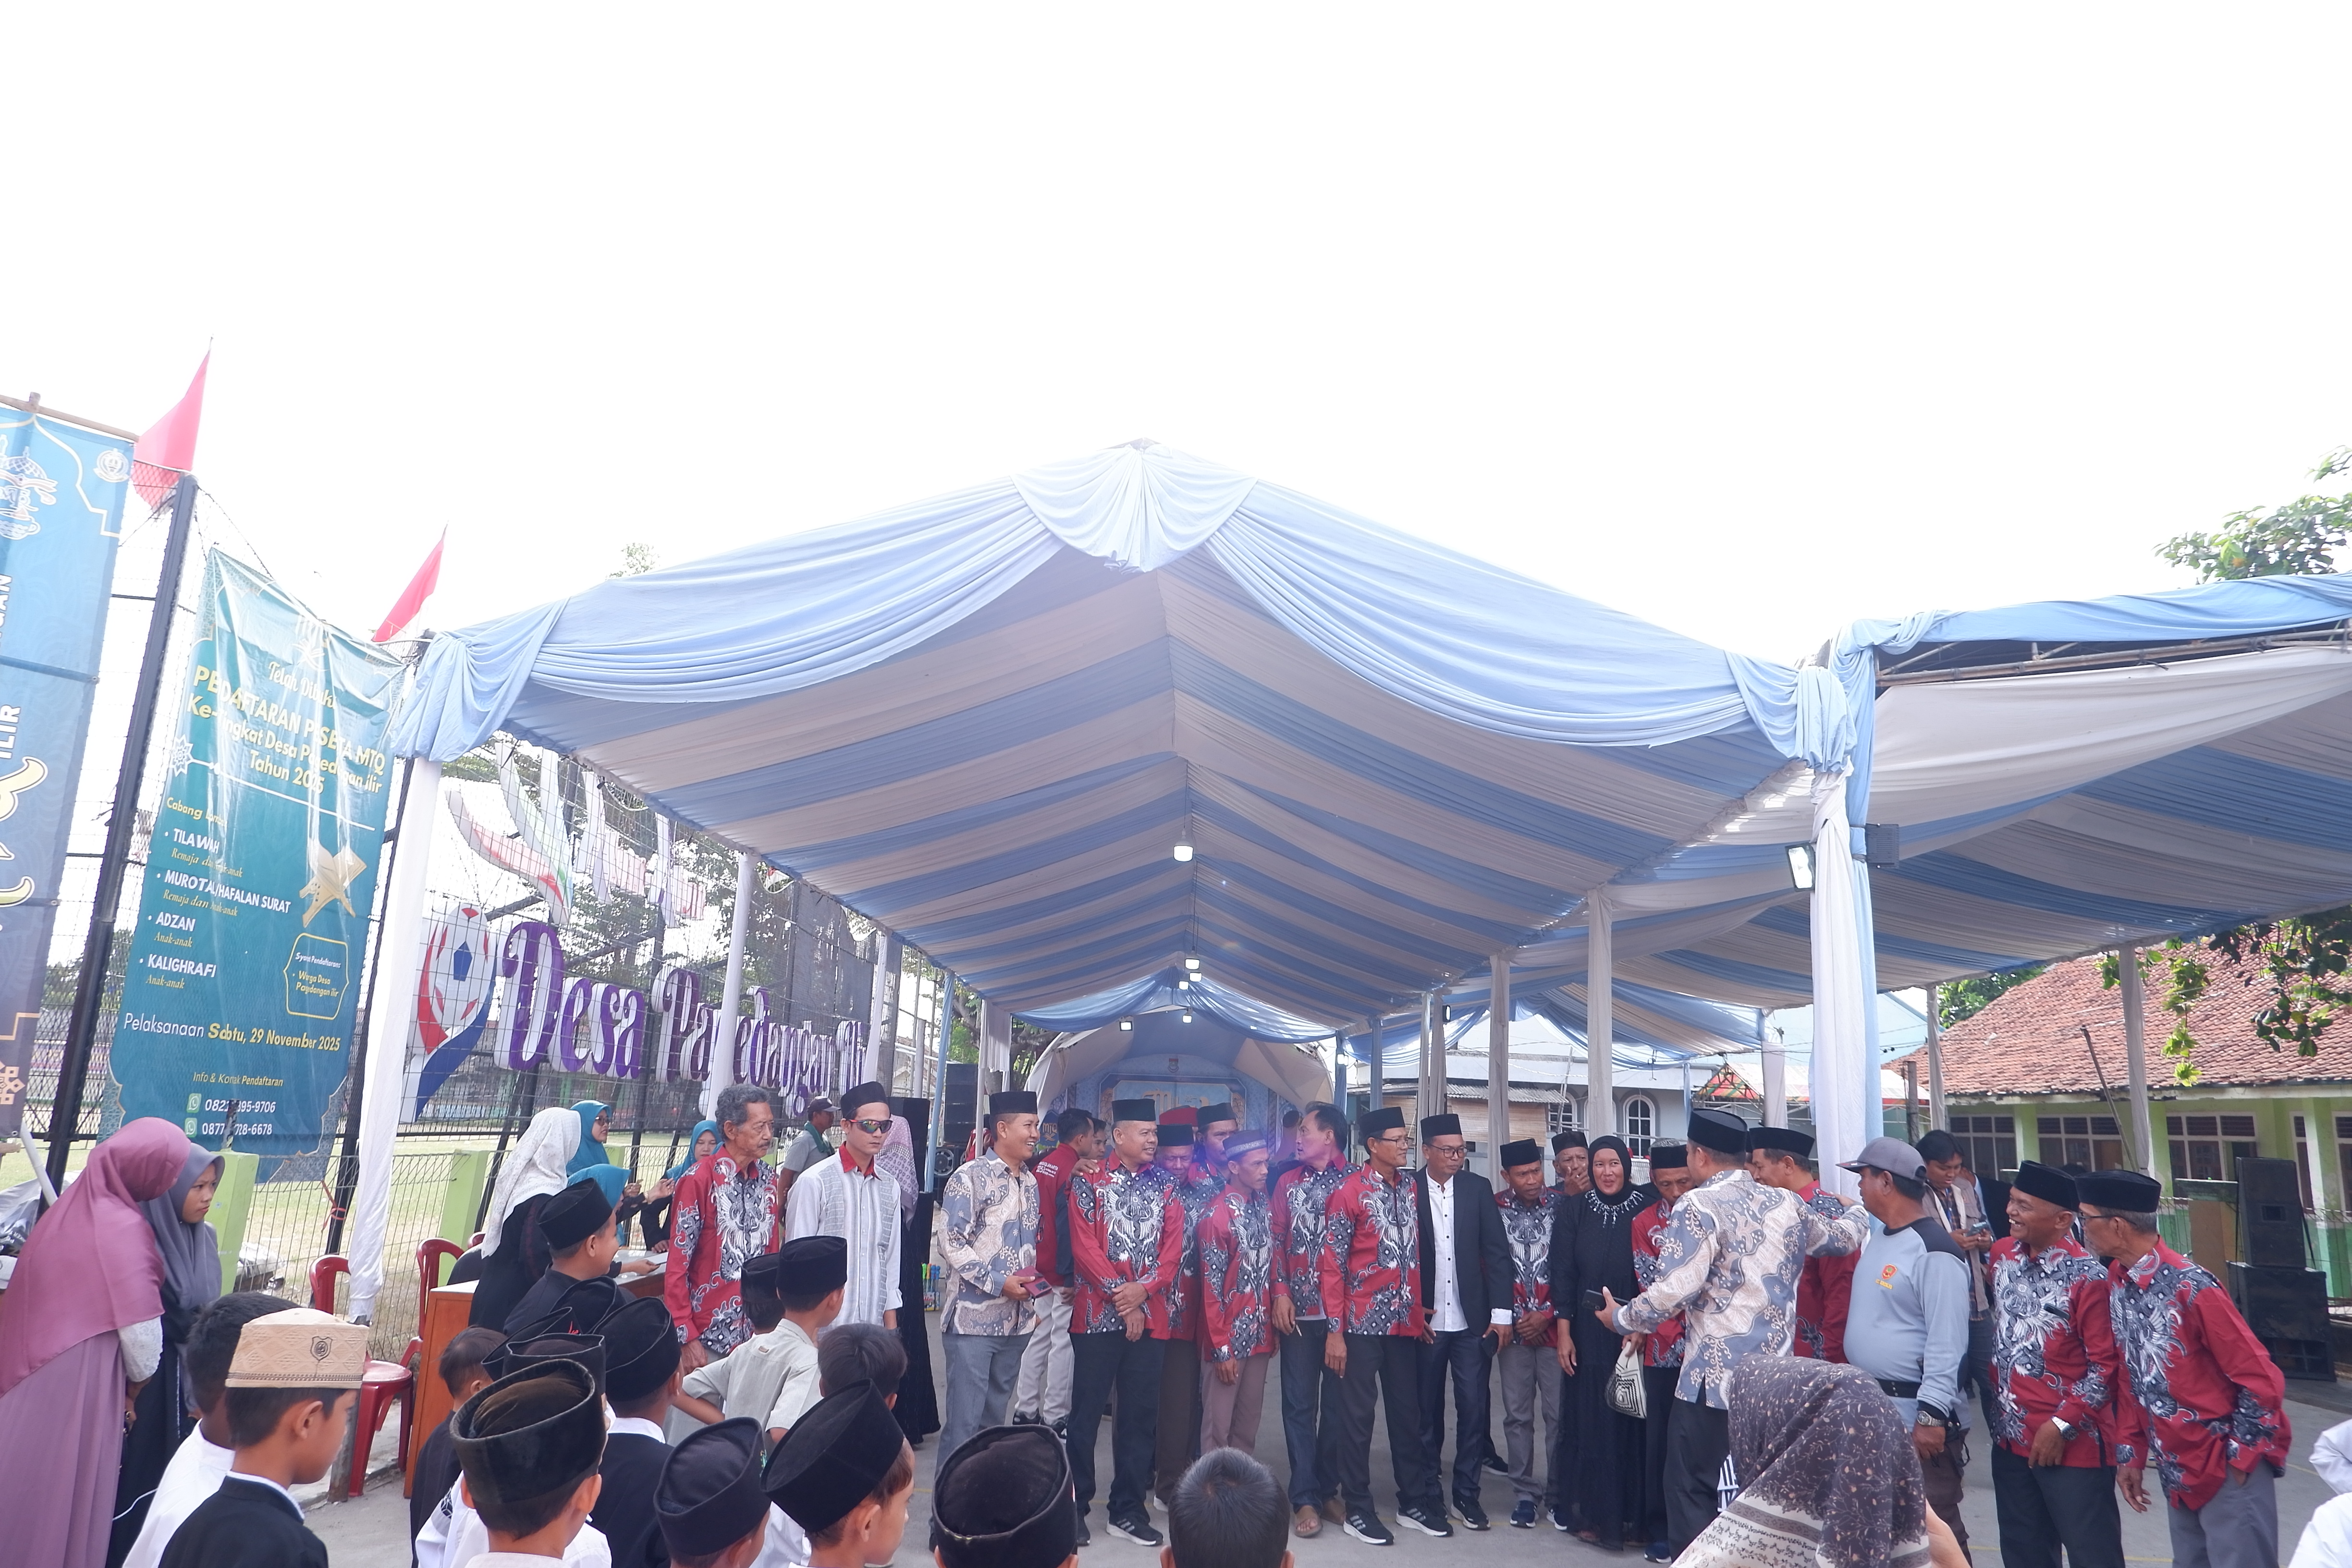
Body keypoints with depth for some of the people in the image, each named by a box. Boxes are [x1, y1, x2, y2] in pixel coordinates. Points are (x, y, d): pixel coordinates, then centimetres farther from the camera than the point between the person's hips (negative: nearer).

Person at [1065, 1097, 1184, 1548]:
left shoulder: (1165, 1186, 8)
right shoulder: (1089, 1182, -1)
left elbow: (1173, 1248, 3)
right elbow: (1084, 1247, -8)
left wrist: (1144, 1290, -12)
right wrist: (1121, 1299, -12)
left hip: (1151, 1317, 3)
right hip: (1097, 1315, -3)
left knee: (1140, 1416, 8)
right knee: (1086, 1412, 3)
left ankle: (1128, 1510, 19)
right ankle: (1075, 1506, 15)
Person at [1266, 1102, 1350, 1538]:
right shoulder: (1288, 1182, 9)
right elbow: (1277, 1239, 6)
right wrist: (1281, 1292, -4)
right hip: (1299, 1308, 2)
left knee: (1338, 1403, 8)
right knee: (1300, 1403, 3)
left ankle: (1328, 1489, 21)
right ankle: (1304, 1497, 8)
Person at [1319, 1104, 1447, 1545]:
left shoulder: (1411, 1188, 6)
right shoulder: (1349, 1192, -11)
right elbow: (1332, 1264, -11)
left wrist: (1420, 1311, 12)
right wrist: (1335, 1331, -13)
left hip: (1405, 1322, 6)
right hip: (1363, 1323, -5)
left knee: (1408, 1411, 14)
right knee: (1359, 1415, 5)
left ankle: (1415, 1502, 28)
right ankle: (1358, 1510, 17)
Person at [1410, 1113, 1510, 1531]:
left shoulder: (1478, 1188, 1)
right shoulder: (1407, 1189, -6)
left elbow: (1497, 1252, 1)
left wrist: (1501, 1312, -4)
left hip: (1471, 1321, 2)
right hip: (1425, 1320, -1)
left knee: (1473, 1406, 3)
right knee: (1427, 1408, 9)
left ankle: (1467, 1494, 17)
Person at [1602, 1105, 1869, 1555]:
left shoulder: (1699, 1205, -13)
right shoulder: (1786, 1204, 8)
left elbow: (1673, 1293, -20)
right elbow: (1844, 1236, 28)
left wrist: (1620, 1319, -4)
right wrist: (1860, 1213, 51)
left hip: (1714, 1380, -7)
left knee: (1693, 1493, 3)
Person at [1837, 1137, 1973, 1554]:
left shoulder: (1934, 1252, -18)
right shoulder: (1876, 1239, 10)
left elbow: (1947, 1343, -21)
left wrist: (1932, 1415, -23)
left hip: (1915, 1414, -9)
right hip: (1866, 1405, 9)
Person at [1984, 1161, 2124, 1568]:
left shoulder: (2087, 1277, -16)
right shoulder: (2003, 1255, 4)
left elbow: (2106, 1367, -14)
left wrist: (2062, 1426, -15)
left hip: (2072, 1446, -7)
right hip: (2010, 1438, 7)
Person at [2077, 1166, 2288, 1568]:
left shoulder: (2191, 1289, -23)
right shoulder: (2117, 1281, -1)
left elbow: (2261, 1380, -16)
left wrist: (2238, 1455, -11)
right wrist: (2130, 1454, 8)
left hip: (2228, 1468, -7)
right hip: (2177, 1470, 7)